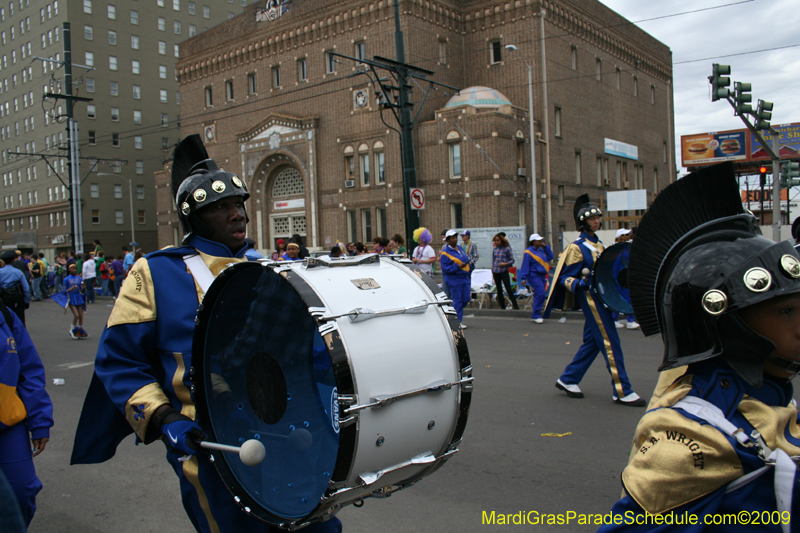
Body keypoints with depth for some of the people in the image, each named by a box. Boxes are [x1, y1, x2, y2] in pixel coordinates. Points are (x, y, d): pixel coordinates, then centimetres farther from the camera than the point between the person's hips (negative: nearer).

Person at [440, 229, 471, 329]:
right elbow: (445, 267, -14)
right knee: (457, 300, -3)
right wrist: (457, 266, -21)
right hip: (454, 279, -7)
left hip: (464, 277, 7)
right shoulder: (445, 252, -9)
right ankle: (459, 322, 4)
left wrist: (468, 269, 12)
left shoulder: (460, 249, 14)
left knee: (466, 299, 6)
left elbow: (467, 259, 24)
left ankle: (454, 311, 28)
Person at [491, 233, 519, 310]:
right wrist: (492, 269, 13)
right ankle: (502, 306, 15)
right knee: (499, 289, 8)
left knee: (508, 288, -9)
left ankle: (515, 305, -5)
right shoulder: (495, 249, 10)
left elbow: (512, 260, -3)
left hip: (504, 271, -5)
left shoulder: (507, 249, -4)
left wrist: (505, 264, -18)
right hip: (495, 271, 5)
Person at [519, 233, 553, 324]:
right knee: (540, 293, -18)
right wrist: (523, 278, -16)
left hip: (542, 276, 8)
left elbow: (550, 257, 10)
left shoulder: (542, 250, 15)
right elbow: (525, 265, -11)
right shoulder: (528, 252, -8)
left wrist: (546, 247, 6)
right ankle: (536, 316, -13)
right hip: (534, 276, -8)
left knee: (539, 295, 9)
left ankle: (534, 315, 17)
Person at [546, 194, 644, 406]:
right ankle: (622, 391, -3)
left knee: (592, 342, 13)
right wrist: (579, 285, -31)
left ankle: (568, 379, 23)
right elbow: (566, 277, -12)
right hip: (591, 299, -9)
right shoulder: (577, 247, -11)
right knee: (610, 343, -8)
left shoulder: (598, 243, 16)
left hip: (601, 297, 9)